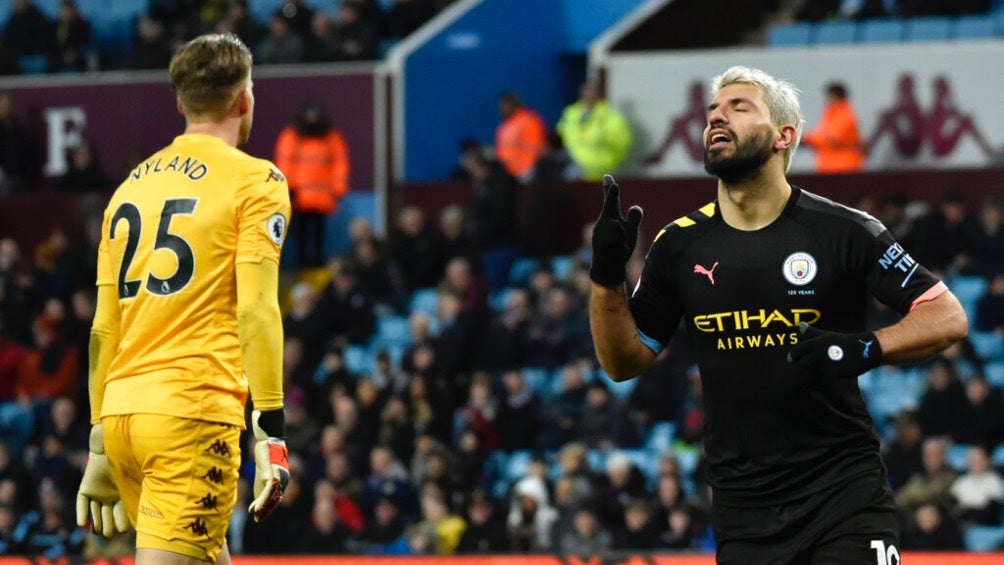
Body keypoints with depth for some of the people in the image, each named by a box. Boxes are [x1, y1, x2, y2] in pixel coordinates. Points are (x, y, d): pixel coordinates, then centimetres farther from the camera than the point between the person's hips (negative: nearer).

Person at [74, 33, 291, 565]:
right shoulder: (255, 181, 0)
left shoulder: (131, 186, 17)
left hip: (121, 409, 7)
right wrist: (270, 432, -12)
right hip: (194, 410, -7)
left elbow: (104, 328, 17)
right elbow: (255, 311, -11)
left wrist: (100, 444, 21)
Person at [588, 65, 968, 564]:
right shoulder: (680, 246, 7)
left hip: (845, 493, -3)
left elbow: (947, 317, -5)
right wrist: (606, 276, -3)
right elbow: (624, 363, 13)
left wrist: (864, 349, -22)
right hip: (743, 511, 3)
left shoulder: (842, 231, -4)